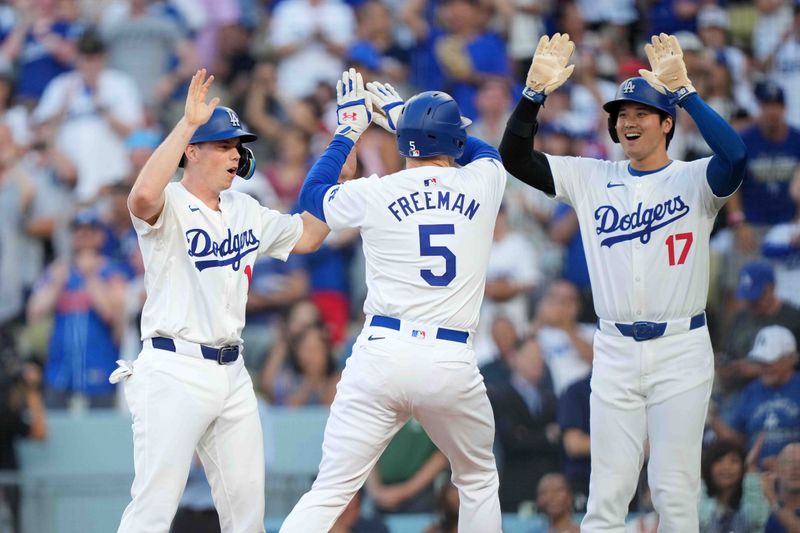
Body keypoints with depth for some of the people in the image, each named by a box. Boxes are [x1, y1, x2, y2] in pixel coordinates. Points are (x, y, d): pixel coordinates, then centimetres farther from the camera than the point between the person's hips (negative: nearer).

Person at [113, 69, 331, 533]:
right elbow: (142, 197, -33)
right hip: (174, 372, -8)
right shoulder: (170, 205, -9)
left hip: (232, 373, 8)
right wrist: (188, 123, -30)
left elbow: (307, 235, 25)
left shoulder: (246, 211, 15)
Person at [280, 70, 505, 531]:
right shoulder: (483, 183, 6)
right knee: (479, 480, 23)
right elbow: (485, 151, 33)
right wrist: (401, 111, 39)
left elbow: (311, 192, 24)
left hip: (381, 355, -1)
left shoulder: (373, 194, 2)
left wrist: (350, 129, 33)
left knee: (329, 493, -1)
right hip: (453, 362, 1)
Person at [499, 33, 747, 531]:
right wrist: (535, 92, -8)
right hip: (616, 352, 3)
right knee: (607, 492, 1)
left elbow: (735, 154, -23)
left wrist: (682, 89, -25)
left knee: (675, 490, -2)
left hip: (681, 348, -3)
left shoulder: (693, 180, -1)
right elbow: (515, 158, 5)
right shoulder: (592, 178, 9)